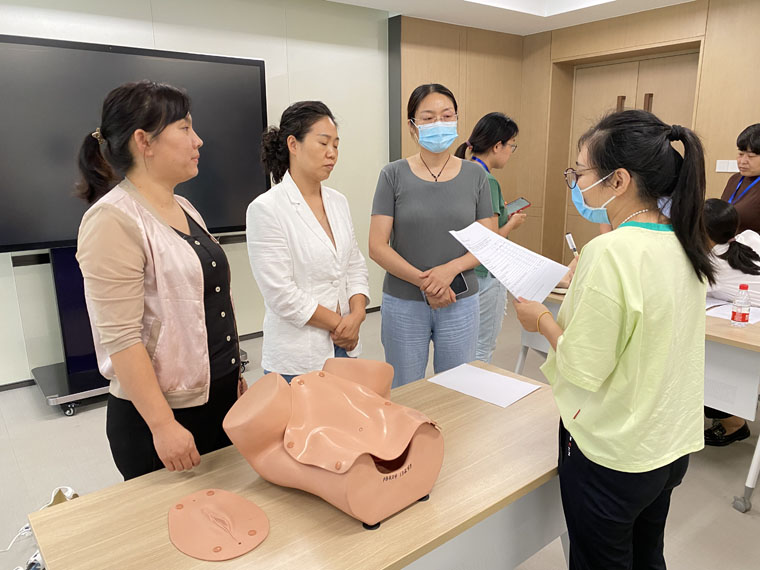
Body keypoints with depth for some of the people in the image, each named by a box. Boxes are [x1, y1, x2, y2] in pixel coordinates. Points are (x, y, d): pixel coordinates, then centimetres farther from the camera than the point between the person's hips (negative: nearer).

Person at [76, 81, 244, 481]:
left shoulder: (184, 208, 9)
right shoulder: (114, 220, -17)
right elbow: (119, 337, -21)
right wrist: (162, 425, -21)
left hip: (221, 398, 8)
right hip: (163, 414, -7)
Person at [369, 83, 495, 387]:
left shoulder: (475, 175, 2)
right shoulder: (394, 175, -3)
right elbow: (377, 246, -8)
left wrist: (450, 270, -15)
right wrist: (422, 281, -17)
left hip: (461, 303, 2)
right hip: (404, 304, -1)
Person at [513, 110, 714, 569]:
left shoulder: (609, 252, -27)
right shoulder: (683, 244, -1)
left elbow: (583, 370, -22)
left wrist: (543, 320, -7)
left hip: (613, 455, -8)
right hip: (674, 444, 8)